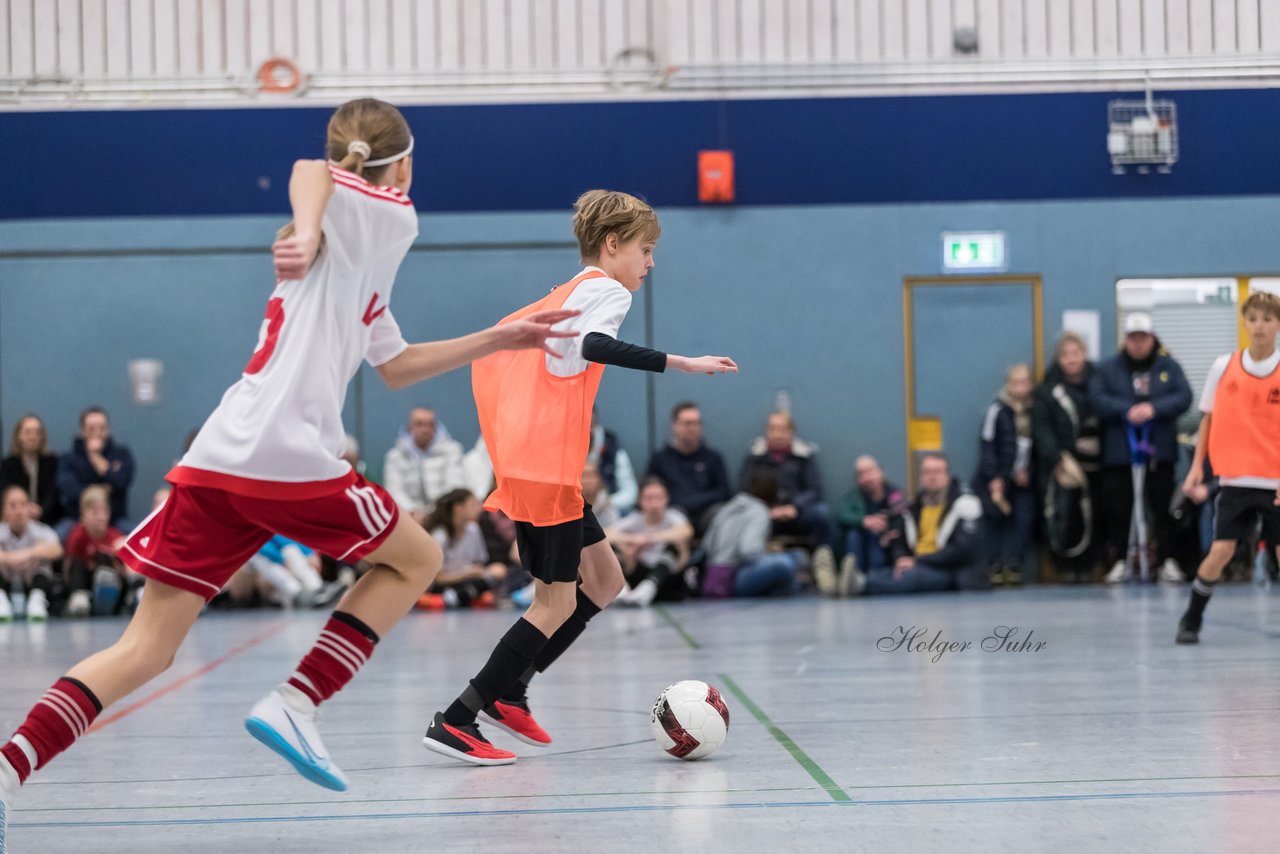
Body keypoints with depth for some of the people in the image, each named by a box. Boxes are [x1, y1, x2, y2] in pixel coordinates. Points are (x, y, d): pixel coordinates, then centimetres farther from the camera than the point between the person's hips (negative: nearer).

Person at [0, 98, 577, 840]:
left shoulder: (365, 258, 28)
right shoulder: (388, 212, 5)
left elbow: (396, 366, 37)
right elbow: (309, 170, -15)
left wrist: (497, 341, 39)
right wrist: (309, 234, -31)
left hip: (214, 465, 8)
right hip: (290, 458, -7)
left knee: (147, 649, 6)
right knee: (415, 558, 17)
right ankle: (295, 705, 3)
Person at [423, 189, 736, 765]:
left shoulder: (560, 297, 22)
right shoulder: (606, 290, -4)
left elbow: (489, 349, 24)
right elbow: (594, 345, -26)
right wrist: (681, 363, -32)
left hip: (519, 455, 10)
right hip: (546, 465, -10)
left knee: (604, 580, 14)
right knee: (556, 604, -7)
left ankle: (508, 692, 12)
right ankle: (454, 722, -9)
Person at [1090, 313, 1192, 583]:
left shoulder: (1169, 367, 6)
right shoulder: (1109, 369, 6)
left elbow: (1183, 397, -5)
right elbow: (1097, 398, -7)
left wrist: (1154, 409, -20)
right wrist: (1127, 411, -20)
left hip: (1159, 450, 0)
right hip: (1119, 452, 0)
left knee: (1163, 507, 3)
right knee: (1117, 508, 1)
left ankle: (1166, 560, 11)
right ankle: (1120, 562, 10)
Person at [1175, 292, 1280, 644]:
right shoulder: (1224, 367, 3)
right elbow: (1208, 418, 9)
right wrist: (1197, 466, 3)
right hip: (1235, 479, 0)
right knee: (1221, 551, -6)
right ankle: (1191, 620, 9)